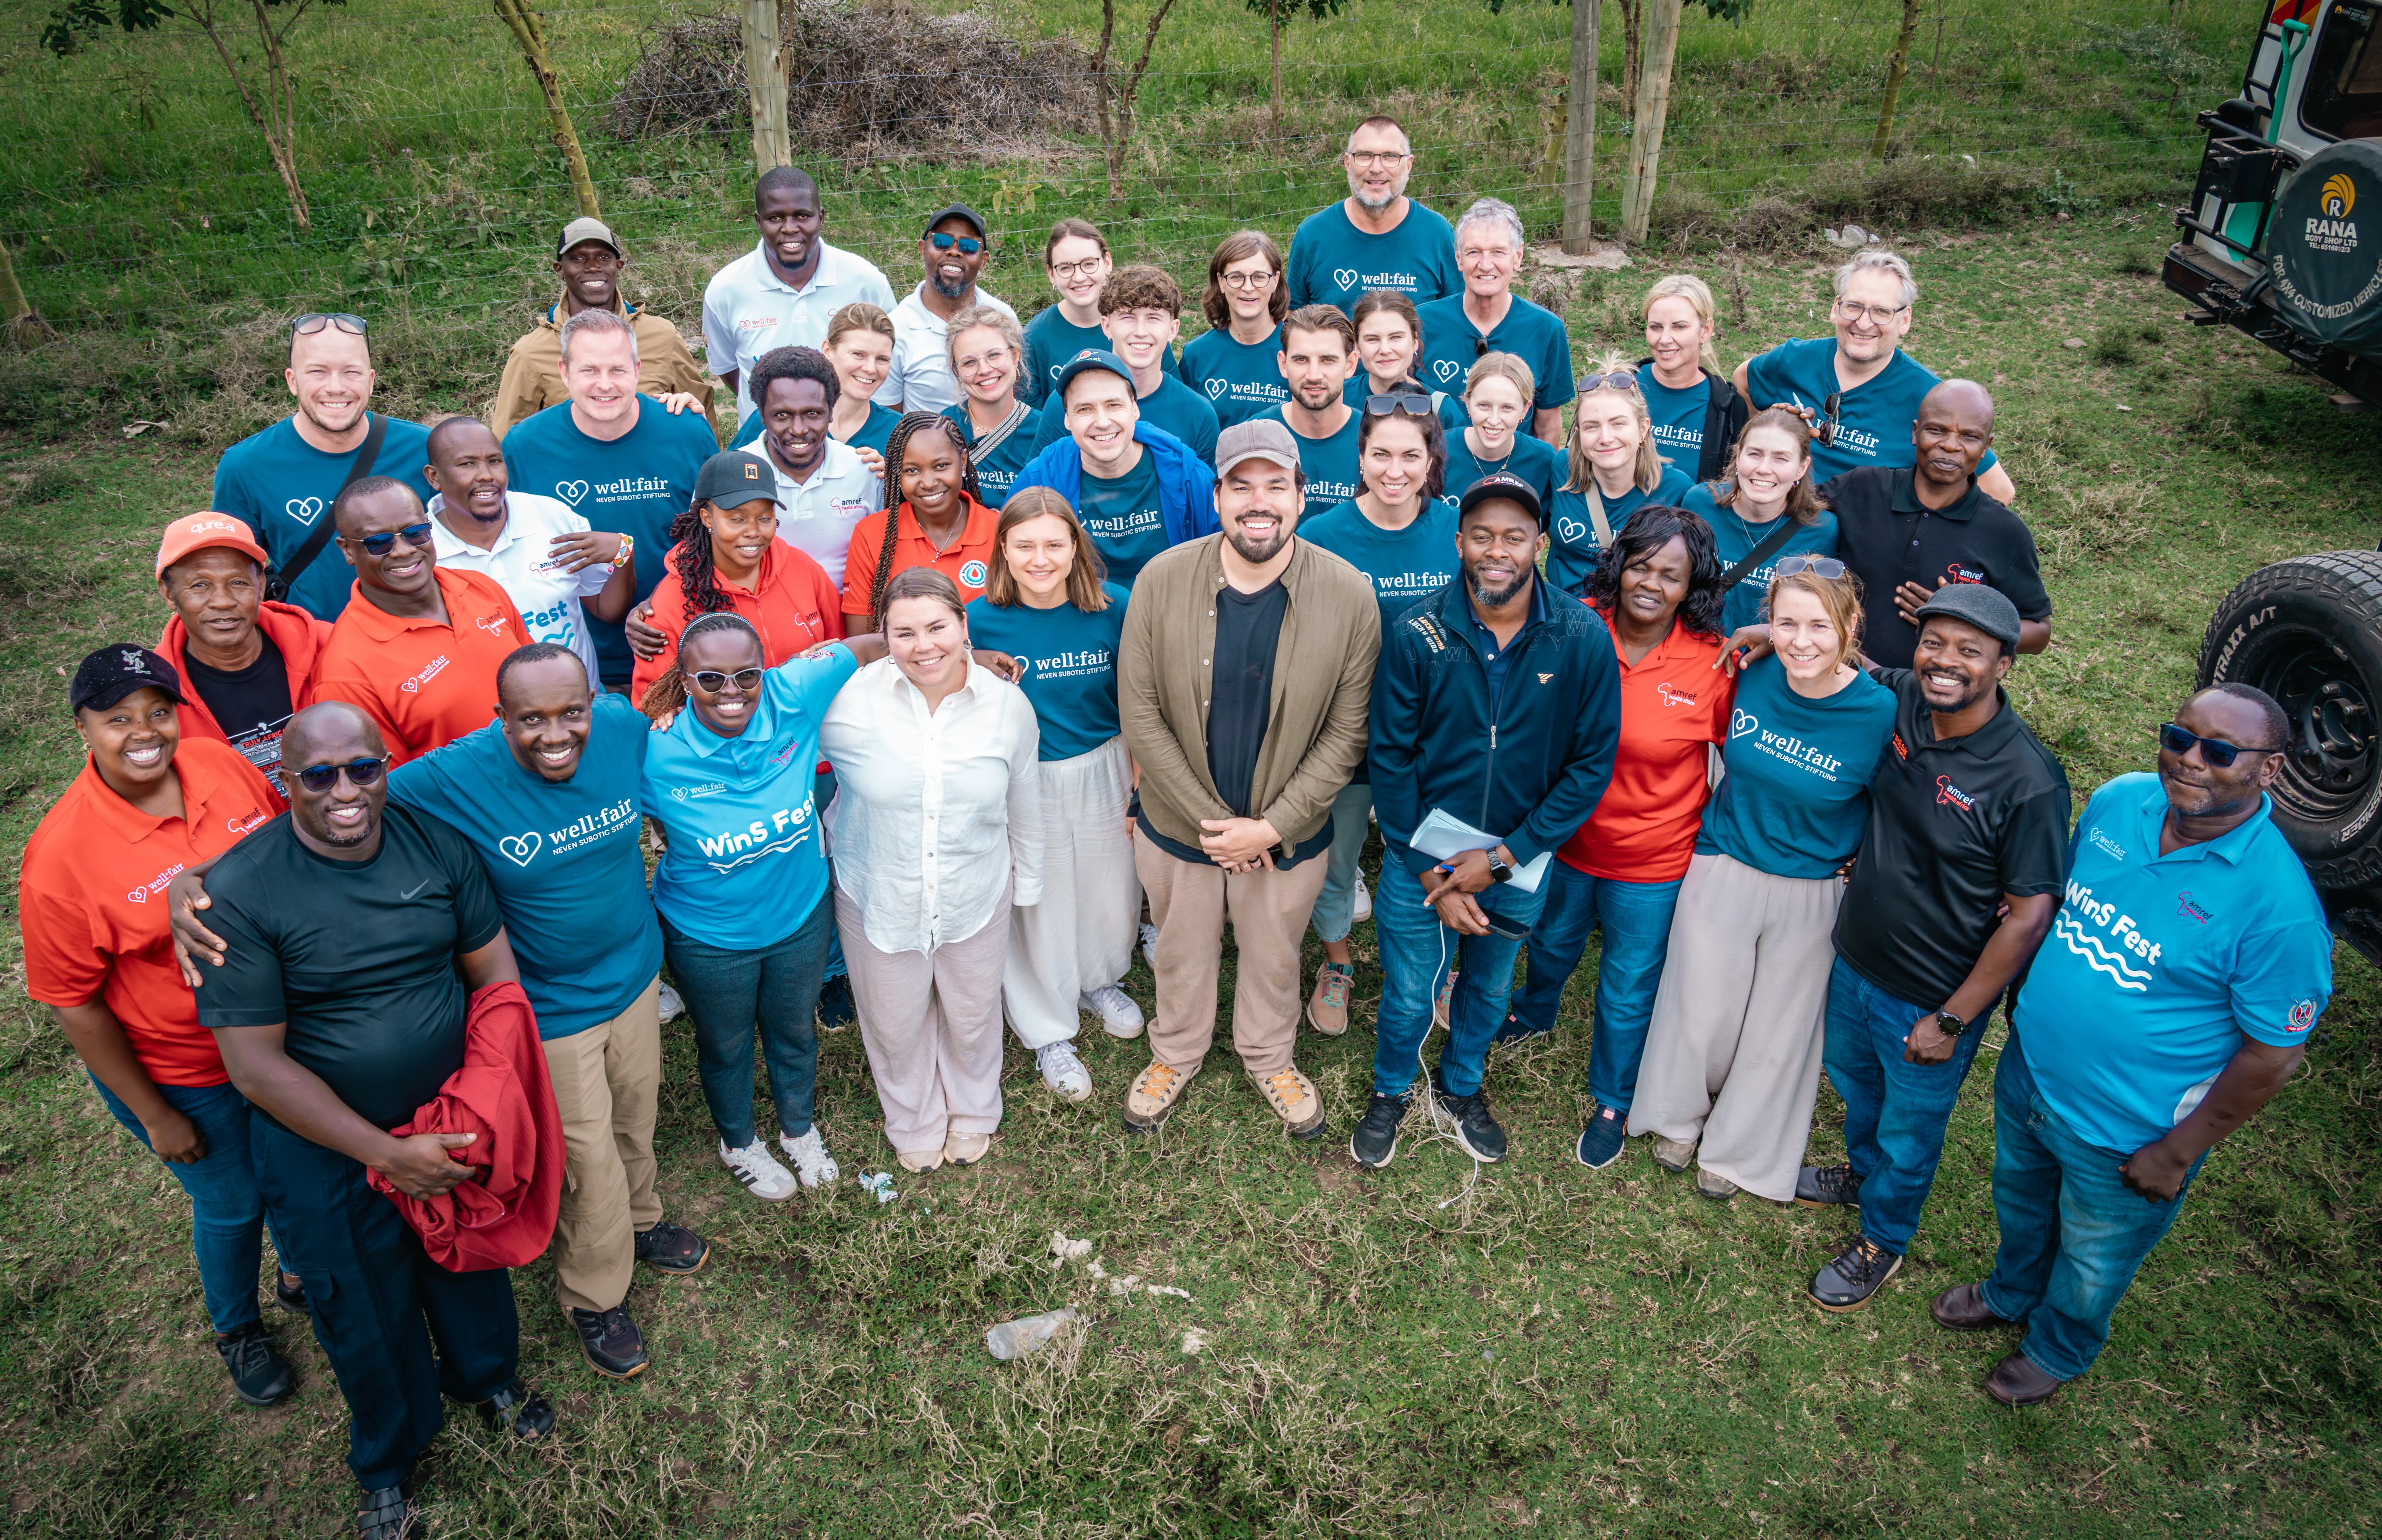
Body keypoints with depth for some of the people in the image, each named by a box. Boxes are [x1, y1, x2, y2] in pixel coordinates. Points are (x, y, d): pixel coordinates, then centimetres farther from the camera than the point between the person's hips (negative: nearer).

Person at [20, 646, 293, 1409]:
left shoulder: (224, 766, -14)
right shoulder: (60, 856, -25)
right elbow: (74, 1004, -16)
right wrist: (154, 1116, -9)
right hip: (181, 1074, -4)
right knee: (231, 1203, 18)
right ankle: (236, 1327, 50)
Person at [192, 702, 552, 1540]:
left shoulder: (438, 843, -12)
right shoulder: (240, 893, -23)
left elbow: (496, 975, -5)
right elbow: (255, 1063, -21)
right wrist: (387, 1153, -22)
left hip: (454, 1118, 3)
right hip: (325, 1148, -3)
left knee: (471, 1265, 25)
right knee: (366, 1314, 18)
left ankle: (487, 1376, 58)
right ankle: (387, 1465, 47)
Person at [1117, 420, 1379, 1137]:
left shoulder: (1350, 594, -16)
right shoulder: (1162, 580, -16)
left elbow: (1346, 733, -11)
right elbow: (1140, 713, -13)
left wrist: (1272, 827, -16)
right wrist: (1210, 821, -14)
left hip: (1288, 833, 0)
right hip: (1176, 826, 0)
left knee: (1274, 958, 23)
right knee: (1181, 953, 24)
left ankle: (1269, 1058, 53)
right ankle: (1176, 1055, 53)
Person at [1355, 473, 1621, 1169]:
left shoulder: (1583, 639, -15)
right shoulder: (1418, 634, -17)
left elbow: (1592, 764, -10)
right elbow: (1391, 760, -11)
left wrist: (1503, 857, -15)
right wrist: (1433, 875, -13)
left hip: (1519, 863, 2)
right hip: (1420, 860, -1)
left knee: (1489, 991, 23)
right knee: (1407, 1000, 11)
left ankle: (1462, 1086, 52)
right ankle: (1390, 1092, 42)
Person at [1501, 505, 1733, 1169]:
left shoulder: (1715, 662, -19)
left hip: (1653, 859, -2)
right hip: (1565, 835, 3)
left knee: (1629, 987, 14)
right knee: (1552, 940, 30)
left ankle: (1612, 1101, 40)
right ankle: (1534, 1013, 63)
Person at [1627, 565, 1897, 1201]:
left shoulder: (1880, 713, -21)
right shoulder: (1751, 679, -13)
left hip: (1813, 896, -2)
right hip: (1723, 871, 2)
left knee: (1778, 1029, 18)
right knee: (1699, 1006, 18)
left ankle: (1736, 1149, 42)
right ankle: (1678, 1117, 46)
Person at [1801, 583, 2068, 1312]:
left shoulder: (2028, 781, -28)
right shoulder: (1900, 701, -12)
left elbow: (2029, 916, -21)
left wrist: (1953, 1020, -18)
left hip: (1930, 1000, -5)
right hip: (1854, 960, 6)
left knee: (1910, 1129, 19)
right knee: (1853, 1080, 31)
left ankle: (1882, 1241, 45)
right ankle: (1862, 1171, 60)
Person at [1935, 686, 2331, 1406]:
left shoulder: (2279, 905, -29)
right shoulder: (2119, 801, -12)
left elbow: (2273, 1054, -20)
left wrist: (2178, 1154, -14)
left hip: (2123, 1136, -5)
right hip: (2026, 1075, 5)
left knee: (2092, 1261, 23)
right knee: (2020, 1204, 32)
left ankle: (2059, 1348, 53)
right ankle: (2012, 1293, 61)